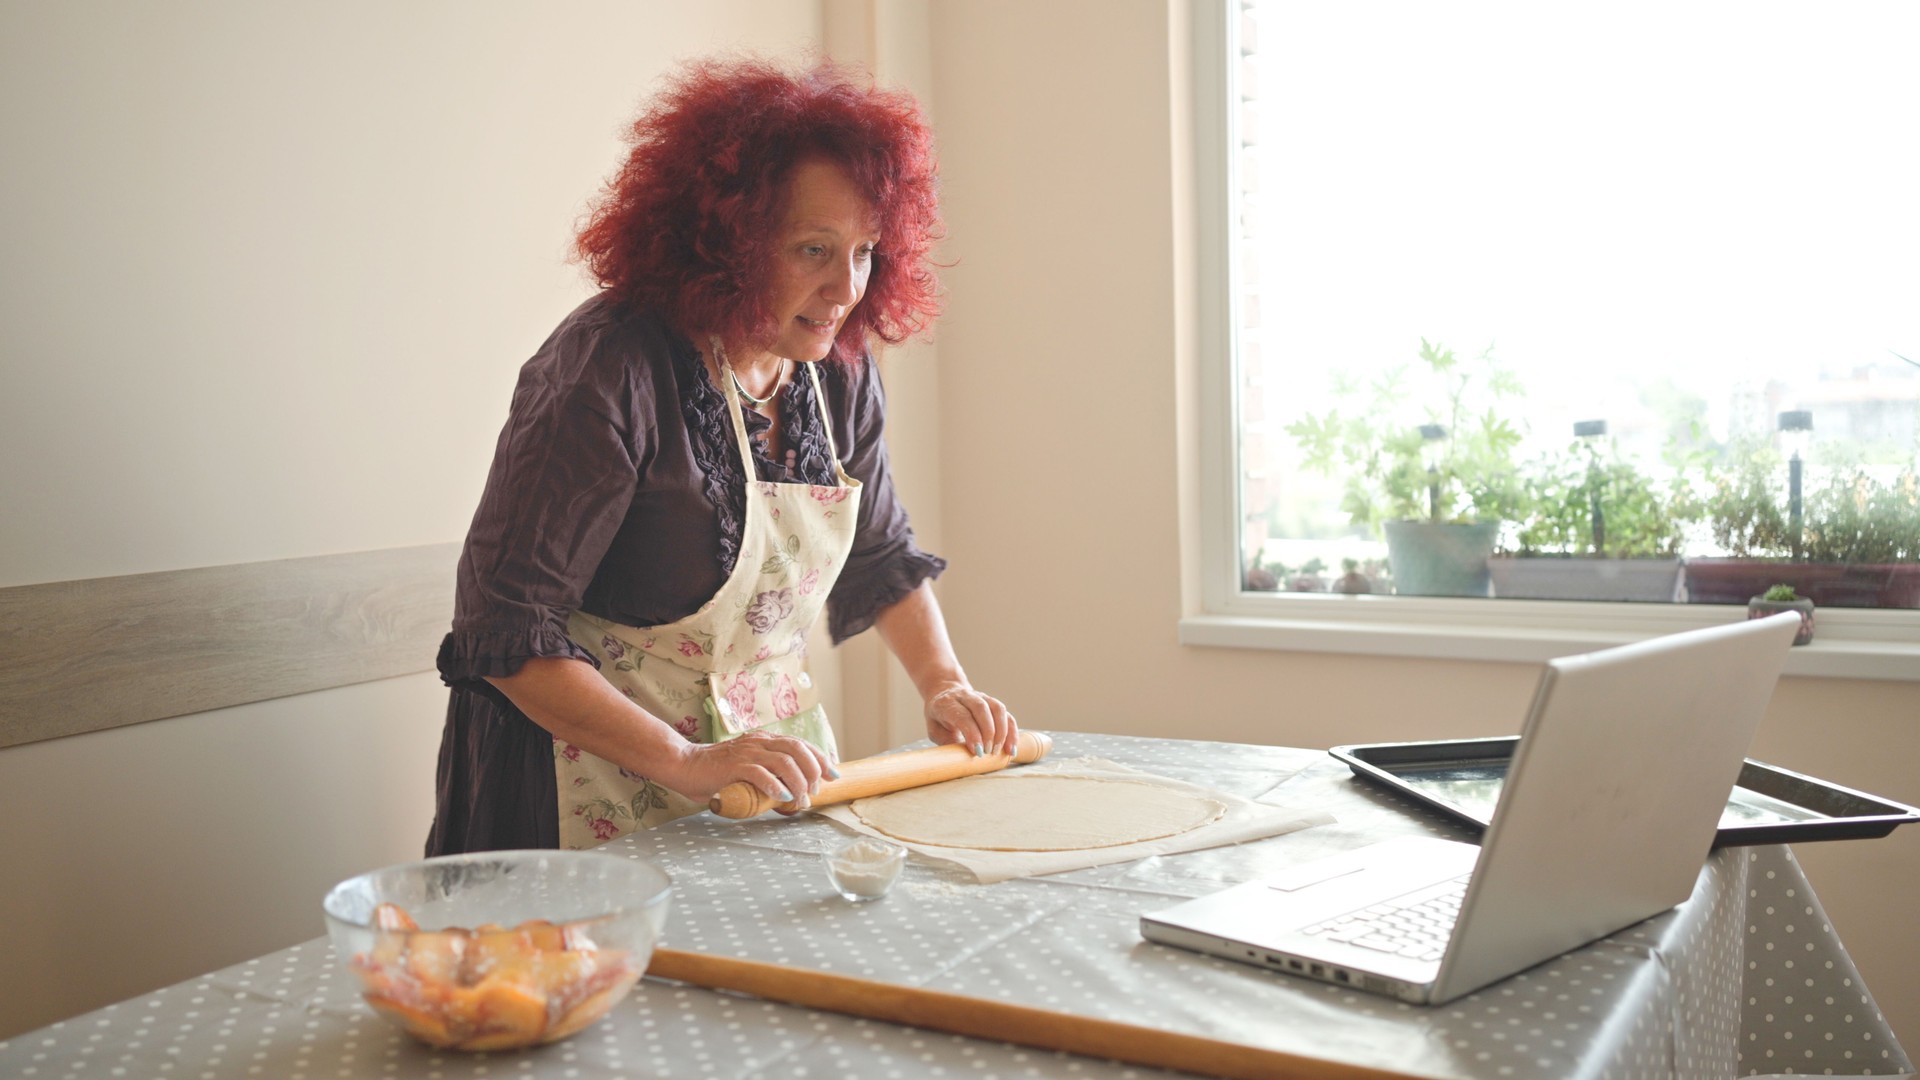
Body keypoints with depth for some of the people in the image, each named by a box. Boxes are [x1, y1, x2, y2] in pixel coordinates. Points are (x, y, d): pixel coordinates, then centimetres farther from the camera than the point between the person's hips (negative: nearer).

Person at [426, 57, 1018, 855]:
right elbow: (503, 628, -21)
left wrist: (944, 686, 4)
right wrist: (687, 761, -25)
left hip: (777, 751, 6)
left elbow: (882, 557, 17)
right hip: (611, 779, -6)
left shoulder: (837, 367, 1)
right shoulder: (610, 370, -20)